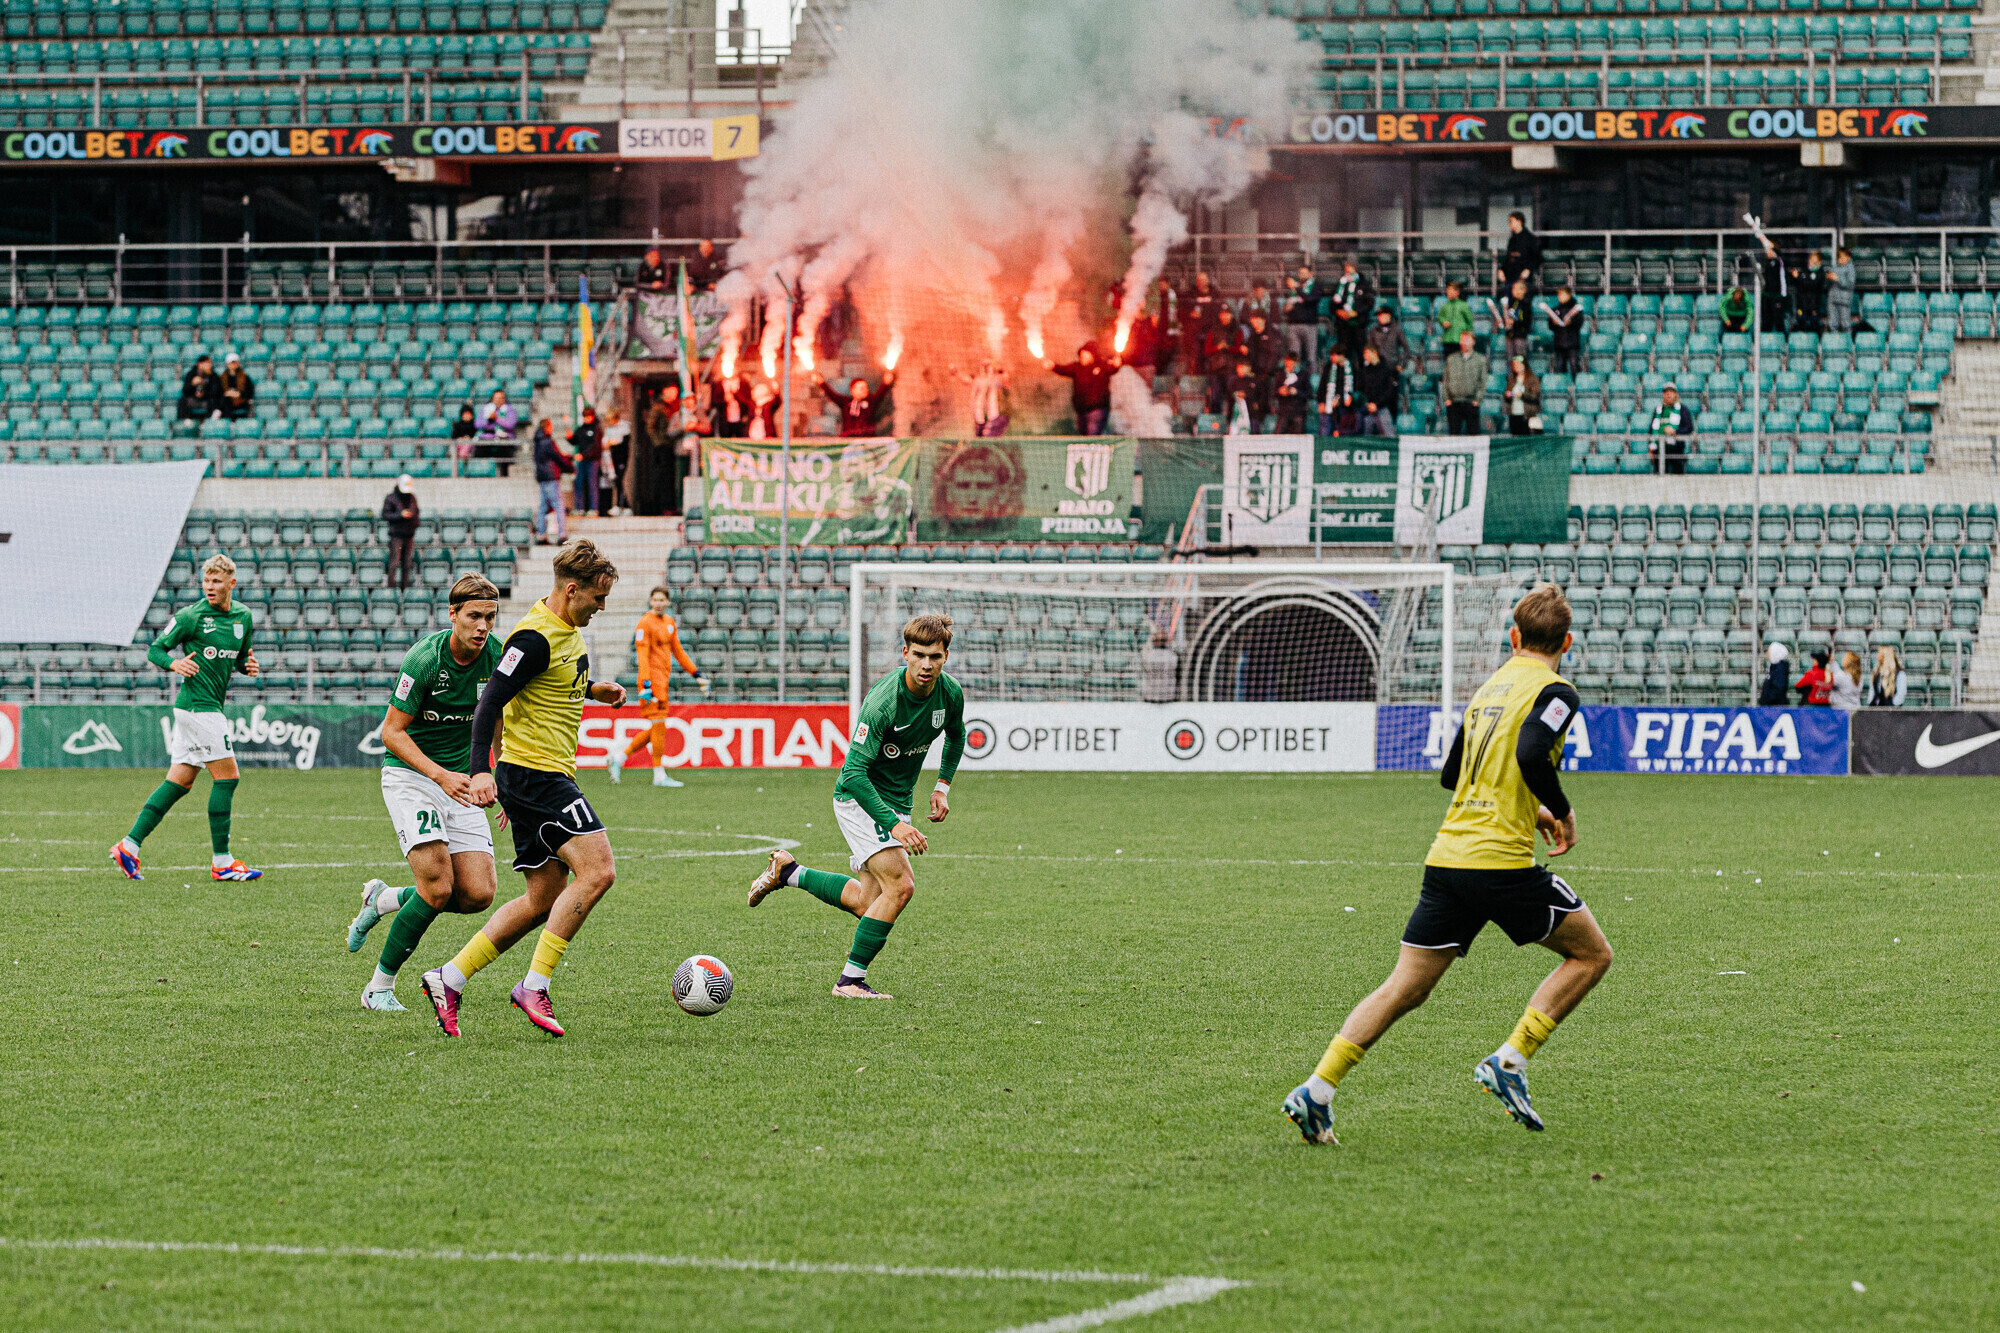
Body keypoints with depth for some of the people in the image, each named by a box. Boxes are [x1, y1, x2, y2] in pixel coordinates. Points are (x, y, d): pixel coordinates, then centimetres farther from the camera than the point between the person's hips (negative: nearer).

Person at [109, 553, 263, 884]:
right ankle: (221, 862, -4)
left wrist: (248, 665, 2)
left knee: (179, 781, 6)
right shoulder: (190, 617, -8)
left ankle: (129, 846, 7)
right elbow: (155, 650, -2)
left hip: (211, 706, 8)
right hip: (197, 704, -8)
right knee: (226, 776, -9)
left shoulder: (243, 616, 12)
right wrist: (173, 663, -22)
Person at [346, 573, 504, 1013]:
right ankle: (379, 987, -2)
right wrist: (440, 775, -27)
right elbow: (392, 732, -16)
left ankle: (382, 901, 19)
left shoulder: (496, 657, -3)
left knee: (477, 894, -7)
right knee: (438, 888, -18)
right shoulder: (425, 658, -19)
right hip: (410, 774, -5)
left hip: (461, 781, 6)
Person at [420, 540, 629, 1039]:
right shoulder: (535, 637, -17)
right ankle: (535, 985, -15)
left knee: (544, 900, 10)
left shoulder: (567, 630, 13)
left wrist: (590, 690, 20)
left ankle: (450, 979, 13)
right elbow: (490, 703, -21)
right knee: (597, 871, -17)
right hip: (535, 773, -10)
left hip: (550, 774, 10)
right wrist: (481, 771, -29)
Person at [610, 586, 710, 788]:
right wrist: (646, 685, -25)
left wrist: (697, 675, 21)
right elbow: (642, 655, -16)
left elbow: (678, 652, 24)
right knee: (659, 726, -7)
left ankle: (620, 756, 16)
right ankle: (659, 776, -2)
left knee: (658, 728, 9)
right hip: (652, 679, -9)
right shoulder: (645, 623, -9)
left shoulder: (670, 623, 16)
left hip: (663, 680, 9)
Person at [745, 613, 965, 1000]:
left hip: (897, 802, 7)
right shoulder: (883, 702, -29)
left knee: (866, 903, 7)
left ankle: (786, 872, 28)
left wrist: (942, 786, 8)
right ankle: (851, 979, -10)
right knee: (900, 885, -21)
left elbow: (956, 735, 18)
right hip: (858, 798, -7)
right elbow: (854, 772, -29)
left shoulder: (950, 693, -8)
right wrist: (893, 824, -36)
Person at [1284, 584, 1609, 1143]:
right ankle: (1509, 1061, 0)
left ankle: (1317, 1091, -5)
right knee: (1591, 954, 12)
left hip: (1447, 856, 7)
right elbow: (1531, 755, -21)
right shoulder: (1553, 692, -3)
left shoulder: (1489, 688, 20)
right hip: (1503, 862, -7)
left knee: (1404, 989, 8)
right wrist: (1561, 811, -5)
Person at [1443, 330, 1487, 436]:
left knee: (1473, 431, -5)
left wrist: (1478, 399, -6)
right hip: (1454, 403, 1)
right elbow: (1446, 380, 12)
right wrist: (1447, 398, 1)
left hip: (1472, 403, -1)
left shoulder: (1480, 360, 8)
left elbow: (1483, 382, 5)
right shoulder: (1451, 359, 13)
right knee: (1454, 432, -2)